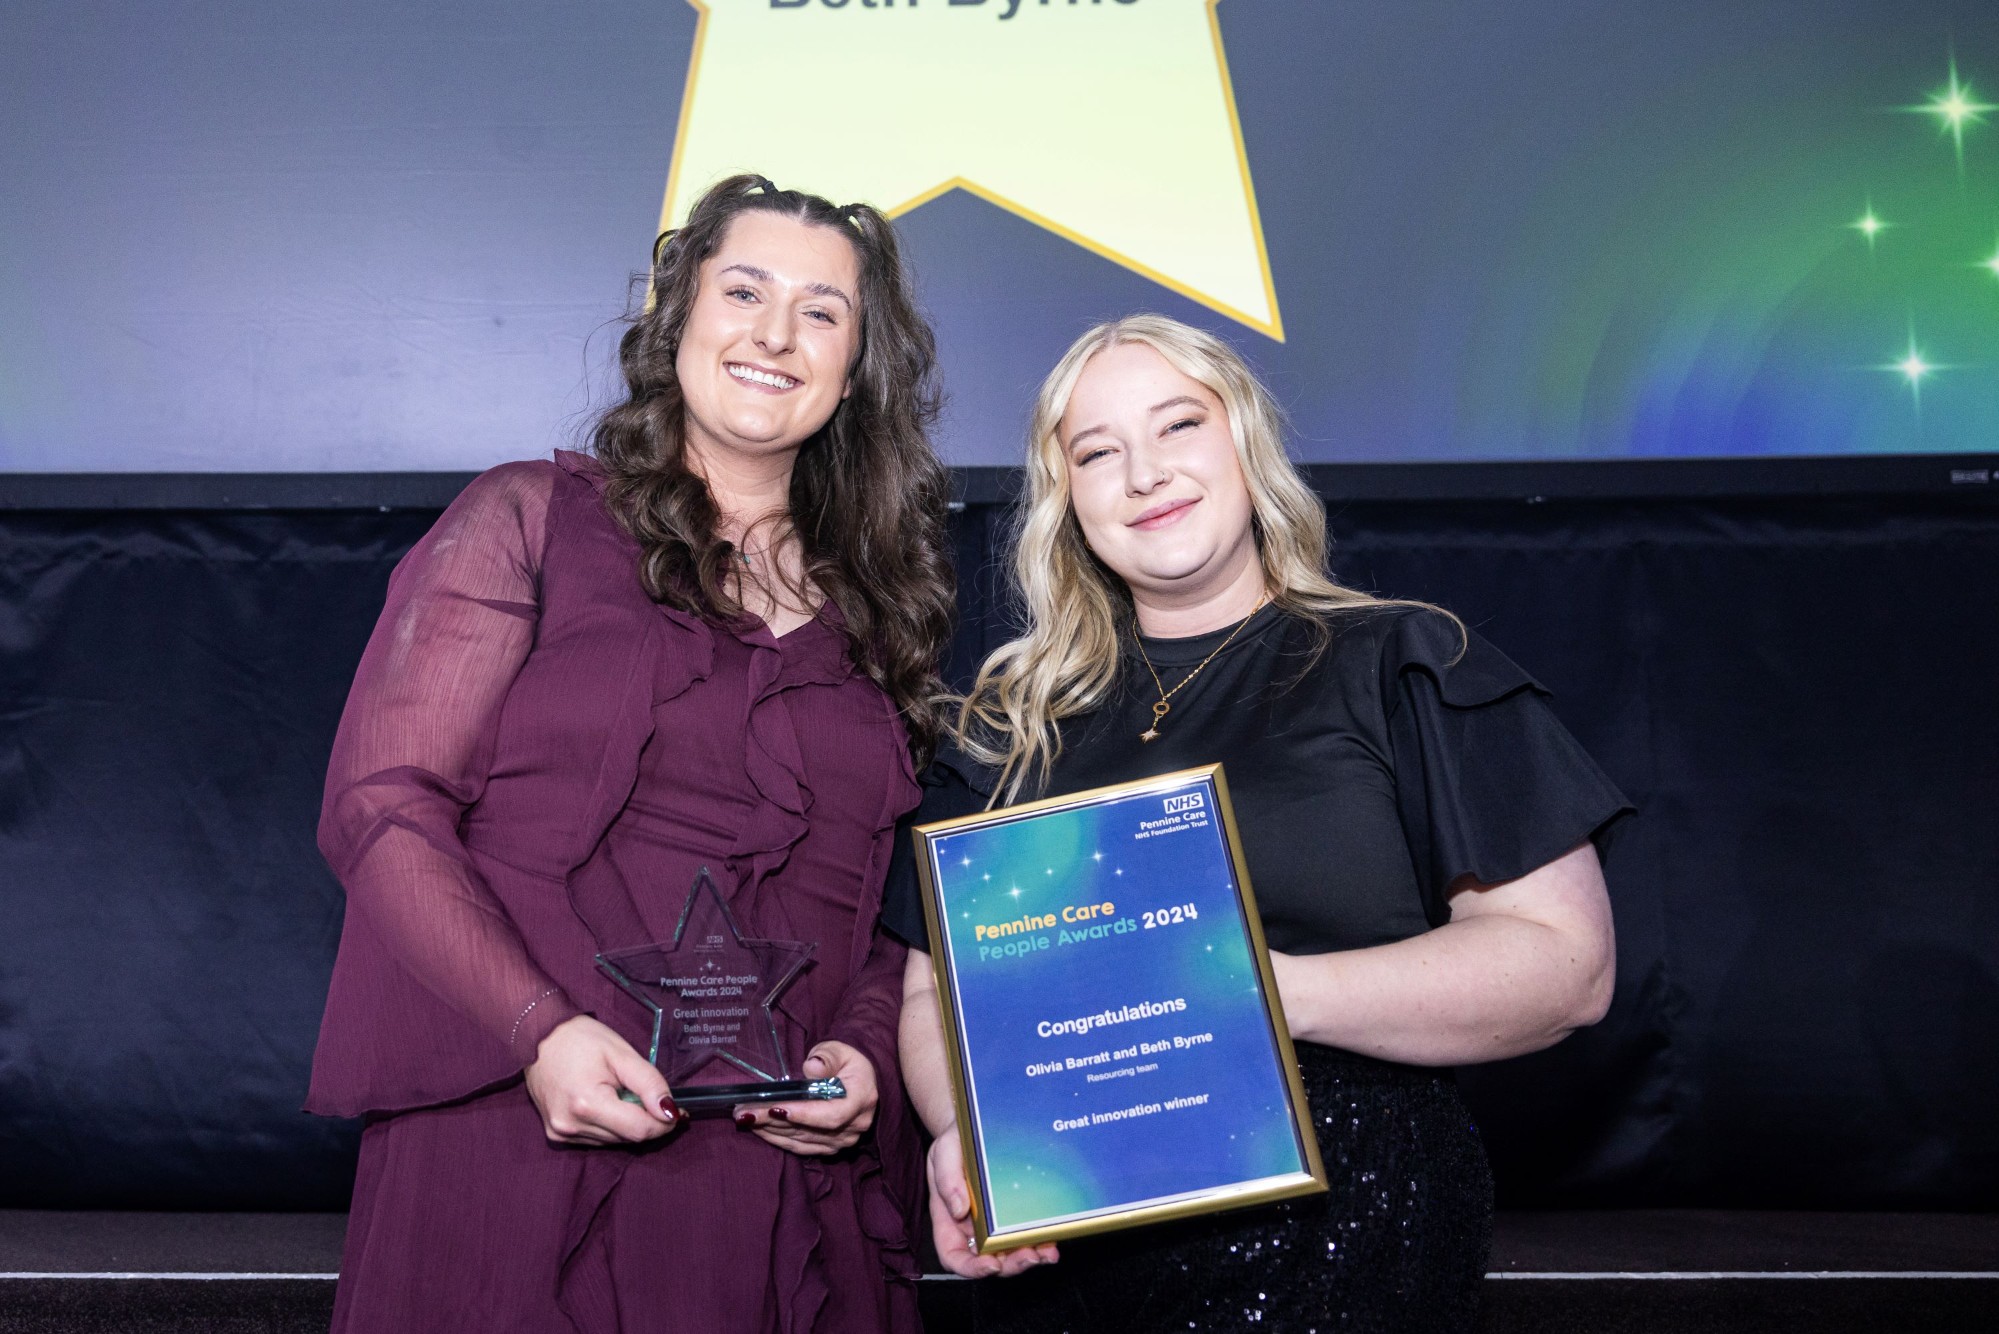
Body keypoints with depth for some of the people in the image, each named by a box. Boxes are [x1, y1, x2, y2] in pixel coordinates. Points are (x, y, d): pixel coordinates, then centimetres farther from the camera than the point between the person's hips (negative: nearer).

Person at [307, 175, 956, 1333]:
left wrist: (864, 1052, -5)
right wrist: (538, 1029, -16)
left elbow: (897, 900, 14)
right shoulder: (531, 518, 3)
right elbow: (381, 805, -4)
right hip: (524, 1152, -3)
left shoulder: (877, 604, 14)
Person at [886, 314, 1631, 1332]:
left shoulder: (1407, 669, -1)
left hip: (1338, 1247, -3)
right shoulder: (1015, 719, 10)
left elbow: (1567, 962, -8)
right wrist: (960, 1133, -10)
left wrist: (1277, 990, -18)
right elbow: (937, 985, 11)